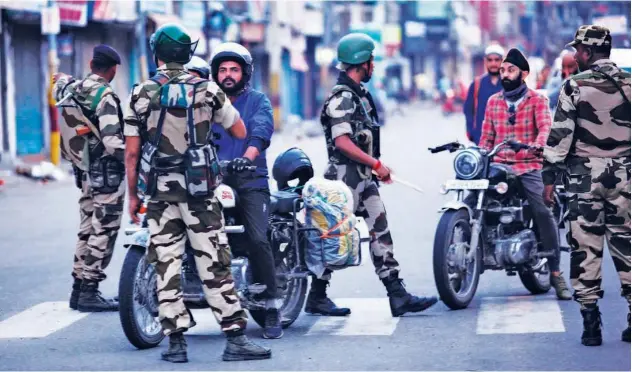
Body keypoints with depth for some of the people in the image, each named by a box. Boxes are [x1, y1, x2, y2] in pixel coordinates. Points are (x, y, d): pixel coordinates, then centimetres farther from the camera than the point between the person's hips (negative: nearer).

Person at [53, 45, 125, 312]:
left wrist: (63, 79, 48)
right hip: (108, 173, -9)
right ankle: (89, 292, -5)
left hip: (86, 172, 9)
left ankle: (79, 290, 19)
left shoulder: (73, 90, 6)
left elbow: (59, 87, 30)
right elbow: (111, 139, -24)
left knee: (87, 231, 15)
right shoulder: (105, 96, -18)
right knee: (103, 233, -5)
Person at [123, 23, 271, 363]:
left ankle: (176, 342, 3)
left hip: (159, 192, 1)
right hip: (199, 190, -1)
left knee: (167, 267, 4)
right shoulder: (207, 90, -2)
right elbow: (240, 132, 8)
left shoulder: (140, 94, -1)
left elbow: (131, 152, -2)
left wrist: (132, 195, 7)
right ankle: (235, 339, -4)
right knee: (214, 265, -1)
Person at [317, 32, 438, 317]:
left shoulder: (358, 94, 16)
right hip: (346, 176, -10)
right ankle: (316, 298, 7)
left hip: (363, 178, 10)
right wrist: (376, 164, -21)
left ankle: (398, 296, 2)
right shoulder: (342, 97, -15)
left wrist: (377, 166, 17)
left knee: (380, 232, 4)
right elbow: (342, 142, -24)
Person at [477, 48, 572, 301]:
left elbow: (545, 126, -12)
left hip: (528, 166, -4)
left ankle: (556, 273, -15)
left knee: (543, 213, -19)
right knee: (469, 202, -14)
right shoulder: (493, 102, 17)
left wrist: (538, 144, -33)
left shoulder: (537, 100, 5)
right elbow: (487, 137, 17)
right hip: (497, 166, 4)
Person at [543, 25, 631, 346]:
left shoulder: (576, 86, -6)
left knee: (585, 247, 0)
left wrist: (549, 177, -3)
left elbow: (560, 134, -8)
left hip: (585, 175, -3)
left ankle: (591, 322, -3)